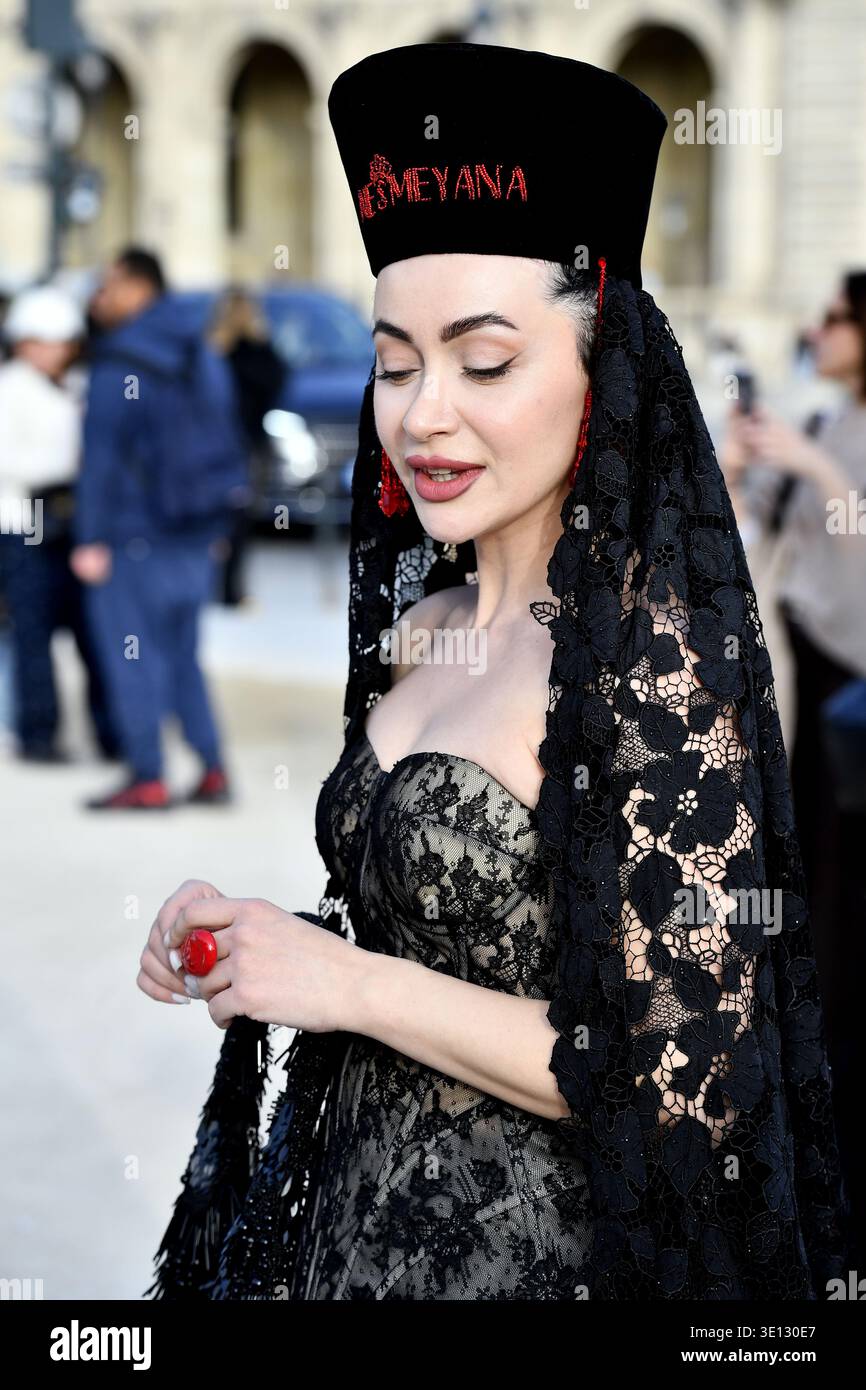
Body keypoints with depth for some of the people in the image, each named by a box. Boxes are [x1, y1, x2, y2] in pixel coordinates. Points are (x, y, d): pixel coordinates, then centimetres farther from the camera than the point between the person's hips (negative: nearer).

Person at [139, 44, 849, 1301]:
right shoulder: (416, 627, 2)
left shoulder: (660, 663, -19)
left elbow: (690, 1077, -22)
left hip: (527, 1247, -6)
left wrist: (349, 983, -19)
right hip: (356, 1216, 7)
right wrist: (248, 942, -3)